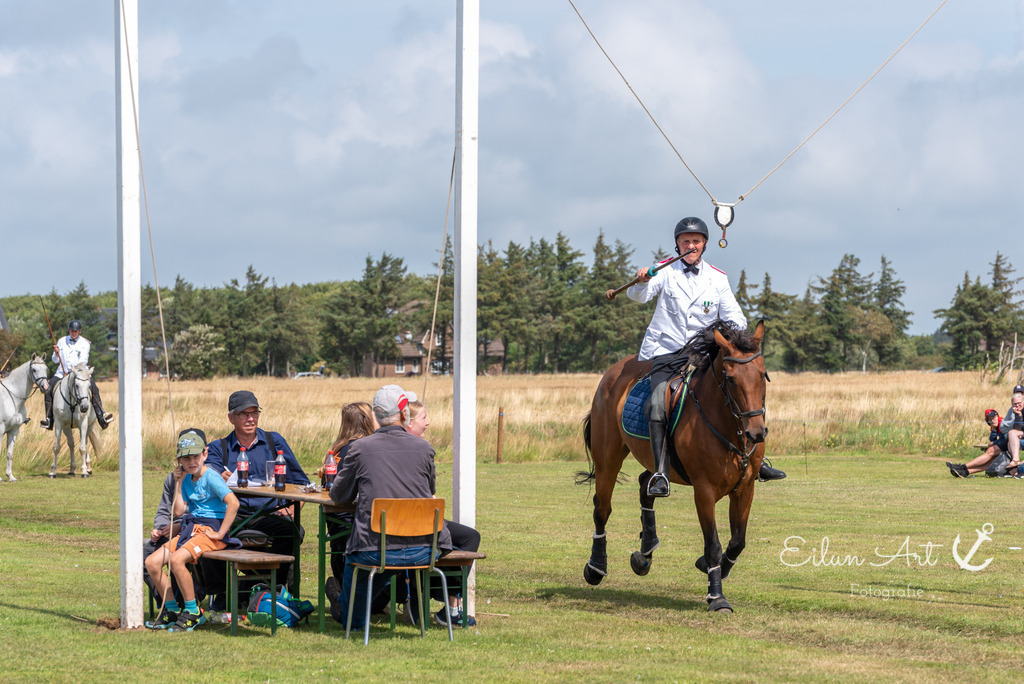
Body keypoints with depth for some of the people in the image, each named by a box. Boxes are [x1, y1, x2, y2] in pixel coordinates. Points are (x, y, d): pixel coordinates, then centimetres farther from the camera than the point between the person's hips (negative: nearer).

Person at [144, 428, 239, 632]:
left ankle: (192, 612, -18)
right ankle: (172, 610, 7)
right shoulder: (187, 479, 15)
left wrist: (220, 533, -21)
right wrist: (179, 483, 8)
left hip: (210, 530, -8)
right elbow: (178, 510, 9)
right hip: (190, 529, 8)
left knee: (177, 559, -31)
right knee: (152, 562, -5)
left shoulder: (210, 477, -10)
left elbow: (233, 502, -24)